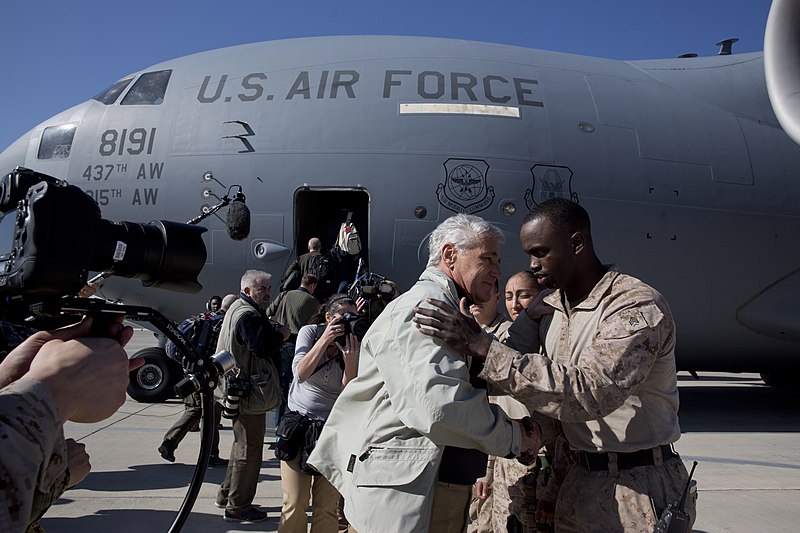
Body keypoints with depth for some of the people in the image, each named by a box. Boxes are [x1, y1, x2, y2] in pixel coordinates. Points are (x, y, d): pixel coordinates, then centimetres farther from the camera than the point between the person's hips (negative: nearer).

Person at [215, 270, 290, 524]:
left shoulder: (239, 309, 17)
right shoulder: (248, 315, -19)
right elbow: (261, 347, -29)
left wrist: (274, 332, 1)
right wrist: (281, 333, -14)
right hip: (248, 391, -11)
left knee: (243, 444, 23)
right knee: (249, 448, -2)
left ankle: (226, 494, 34)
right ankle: (237, 507, 8)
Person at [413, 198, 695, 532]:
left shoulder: (638, 306, -20)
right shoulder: (552, 308, 3)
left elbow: (590, 391, -33)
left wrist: (482, 347, -35)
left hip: (640, 488, -6)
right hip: (582, 481, 6)